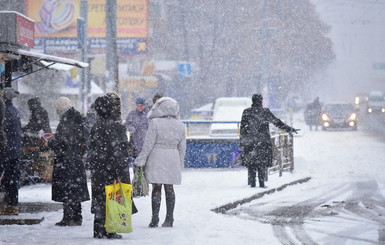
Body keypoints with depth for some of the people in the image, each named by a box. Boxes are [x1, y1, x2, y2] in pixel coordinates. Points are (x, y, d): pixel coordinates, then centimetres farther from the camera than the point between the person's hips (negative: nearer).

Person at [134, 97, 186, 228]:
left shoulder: (155, 123, -11)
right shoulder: (180, 126, 4)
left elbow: (148, 144, -11)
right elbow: (182, 148, 9)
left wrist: (141, 159, -3)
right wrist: (180, 165, 18)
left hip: (157, 158, -4)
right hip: (172, 160, 4)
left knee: (156, 188, 1)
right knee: (169, 189, 9)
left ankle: (155, 218, -2)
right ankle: (169, 219, 9)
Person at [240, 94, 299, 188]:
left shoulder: (246, 112, 0)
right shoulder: (265, 112, -4)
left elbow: (242, 128, 0)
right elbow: (277, 122, 0)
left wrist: (242, 141, 6)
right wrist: (289, 129, 9)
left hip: (249, 141, 1)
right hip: (263, 141, -1)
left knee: (250, 163, 6)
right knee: (262, 163, 5)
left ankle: (252, 183, 2)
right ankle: (262, 183, 1)